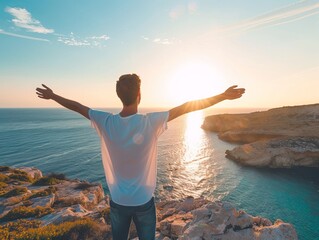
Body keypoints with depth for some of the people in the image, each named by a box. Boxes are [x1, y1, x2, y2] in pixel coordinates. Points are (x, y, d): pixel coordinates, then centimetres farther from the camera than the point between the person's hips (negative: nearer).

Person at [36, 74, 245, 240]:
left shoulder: (106, 122, -15)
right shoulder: (151, 123, -22)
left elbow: (77, 107, 1)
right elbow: (187, 108, -17)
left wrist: (52, 95, 19)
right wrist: (223, 96, -8)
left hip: (118, 201, 3)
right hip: (143, 201, -2)